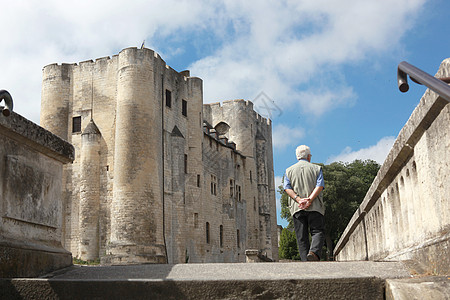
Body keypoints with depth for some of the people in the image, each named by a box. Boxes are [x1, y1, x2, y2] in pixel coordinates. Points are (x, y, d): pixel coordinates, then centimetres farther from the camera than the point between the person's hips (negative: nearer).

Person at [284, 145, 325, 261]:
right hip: (315, 207, -2)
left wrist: (298, 199, -10)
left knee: (302, 237, 2)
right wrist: (309, 200, -14)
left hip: (297, 208, 2)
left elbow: (287, 188, 0)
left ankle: (306, 261, -6)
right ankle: (314, 252, -27)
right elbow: (320, 186, -5)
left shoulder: (289, 170, 15)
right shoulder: (316, 168, 11)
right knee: (317, 231, -1)